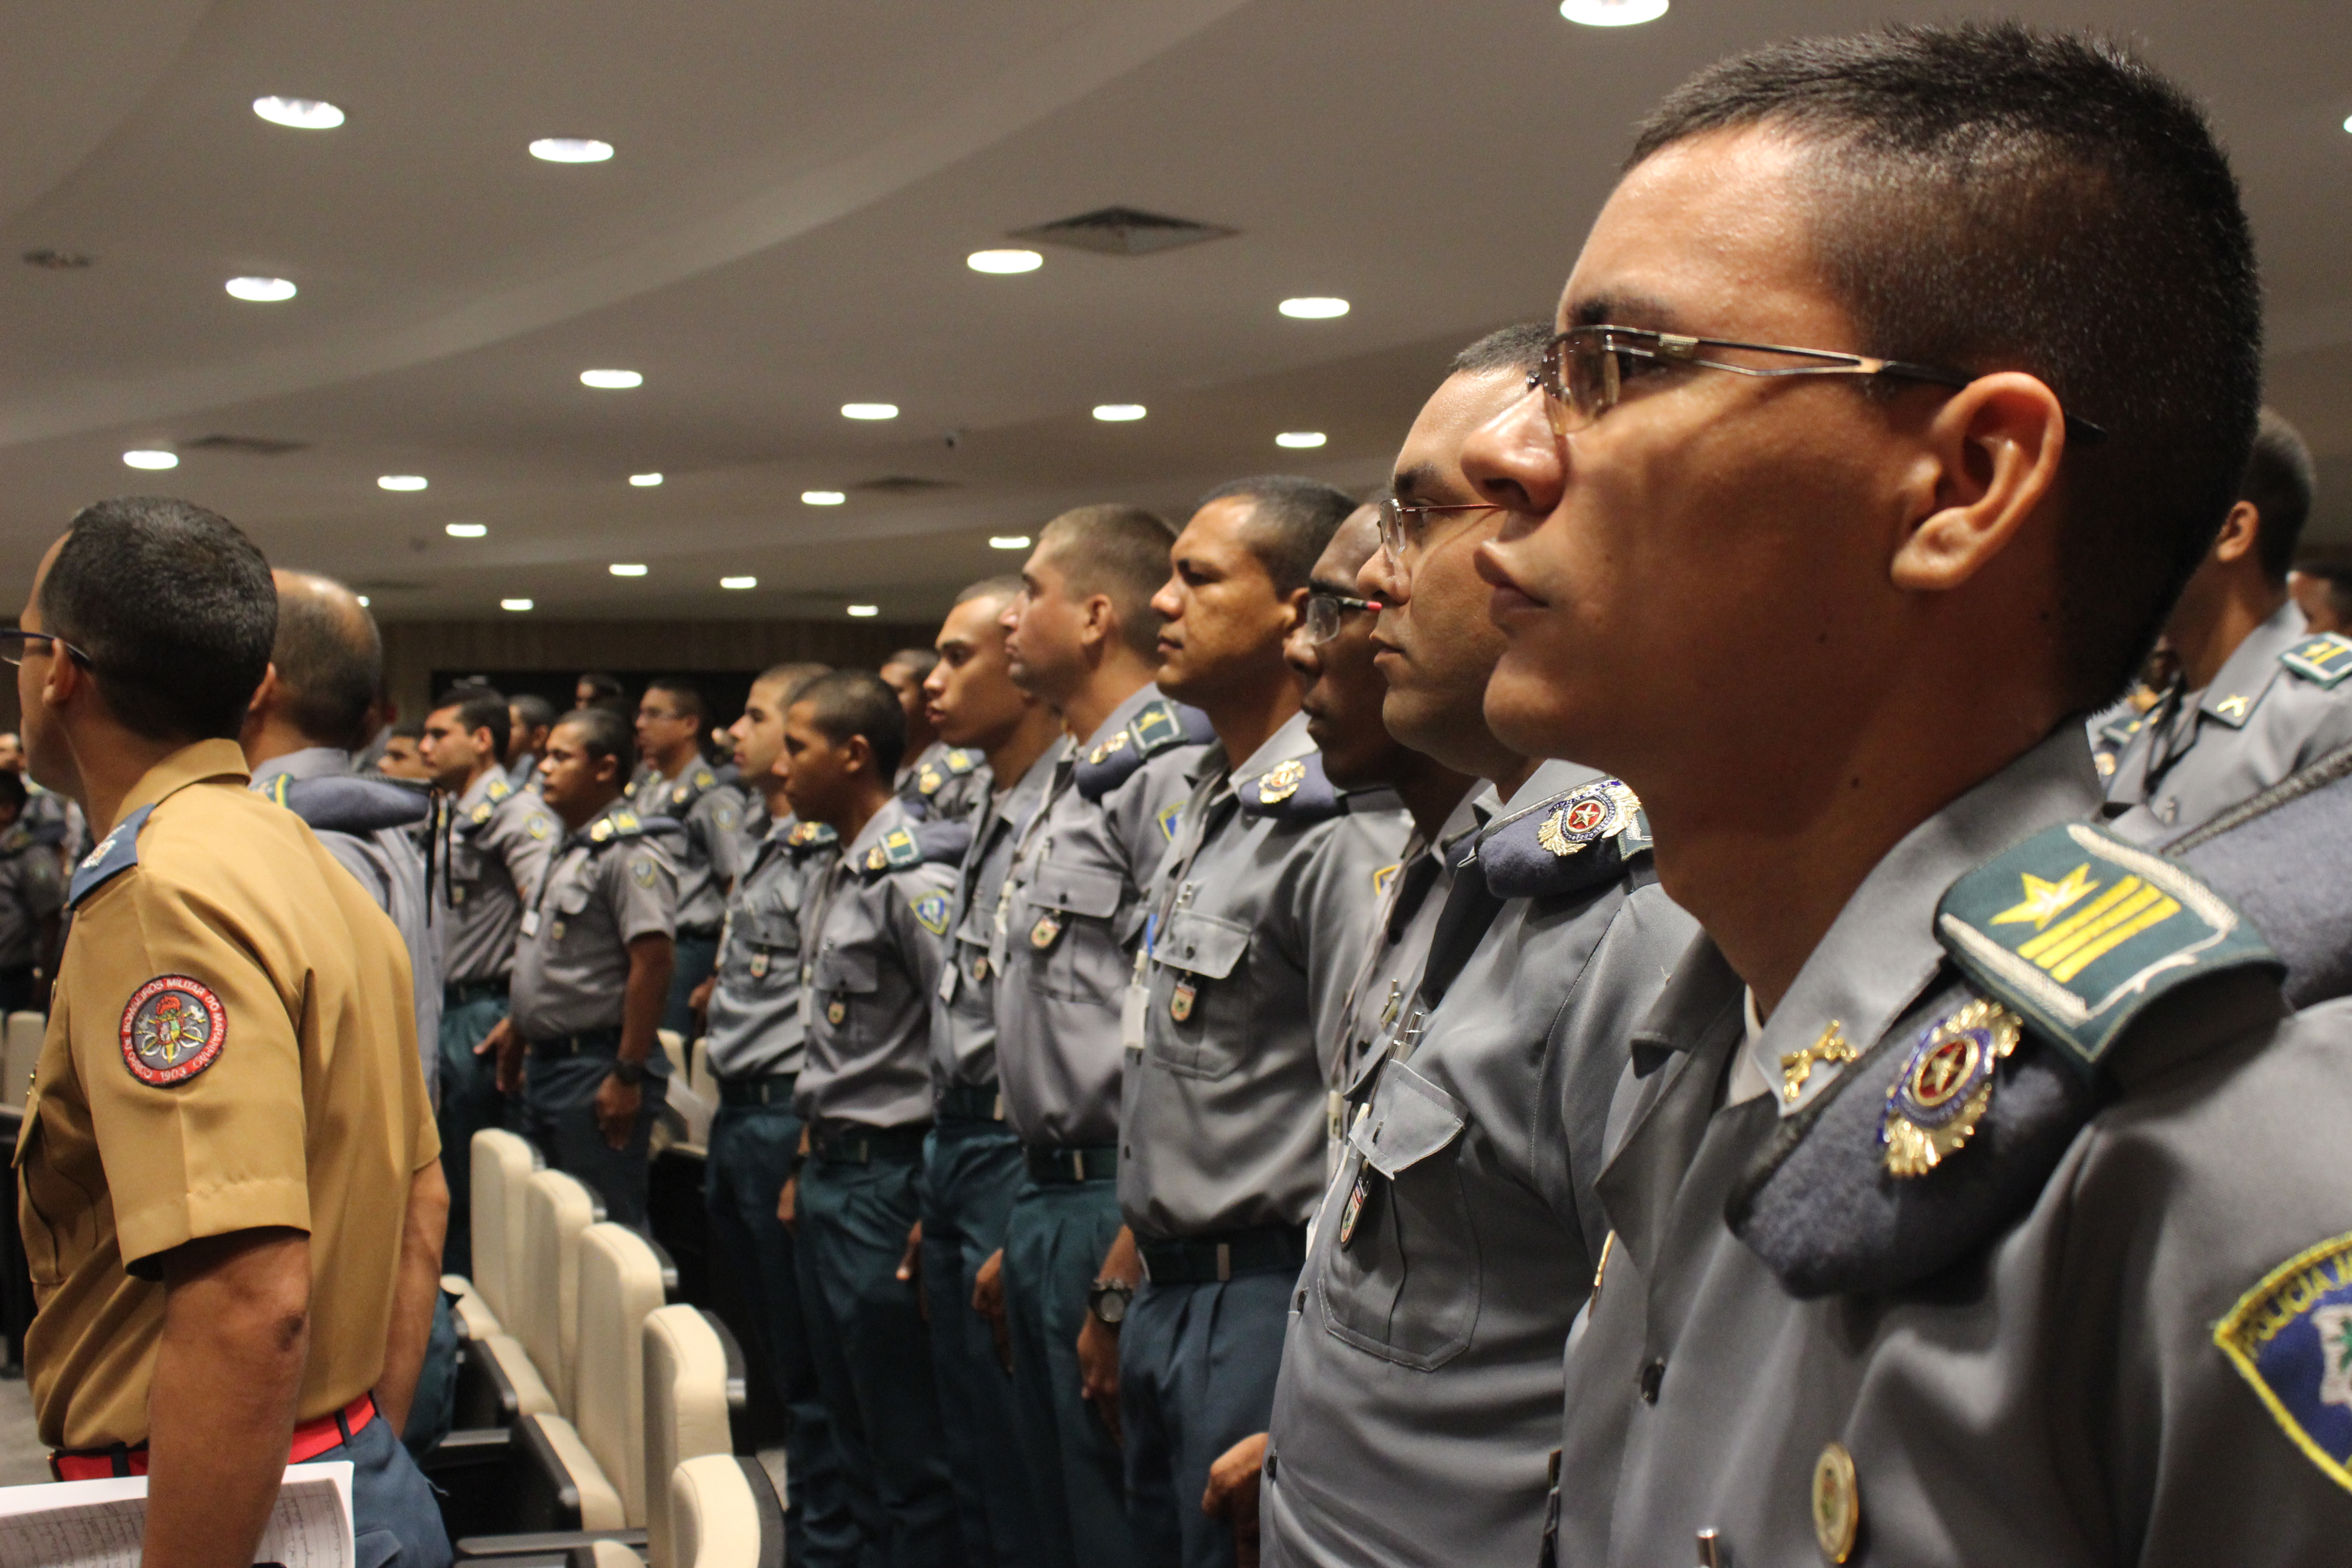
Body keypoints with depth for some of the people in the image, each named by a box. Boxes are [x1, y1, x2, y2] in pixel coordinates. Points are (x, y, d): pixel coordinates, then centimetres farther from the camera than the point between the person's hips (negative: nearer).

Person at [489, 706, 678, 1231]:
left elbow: (653, 963, -23)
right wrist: (517, 1026, 25)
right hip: (551, 1065, 10)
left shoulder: (630, 853, -16)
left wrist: (629, 1075, -24)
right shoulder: (571, 848, 16)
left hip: (598, 1072, -10)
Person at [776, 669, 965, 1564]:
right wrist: (807, 1168, 20)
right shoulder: (832, 880, 13)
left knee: (910, 1453, 1)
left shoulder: (912, 876, -16)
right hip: (831, 1179, 10)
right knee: (852, 1432, 18)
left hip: (886, 1180, -10)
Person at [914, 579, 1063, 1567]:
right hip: (953, 1142, 9)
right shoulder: (988, 818, 13)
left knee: (1017, 1478, 2)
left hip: (1014, 1149, -9)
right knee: (970, 1448, 18)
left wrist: (1024, 1226, -20)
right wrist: (934, 1194, 19)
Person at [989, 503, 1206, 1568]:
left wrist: (1128, 1258, -21)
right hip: (1049, 1198, 10)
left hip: (1116, 1203, -10)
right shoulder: (1067, 787, 17)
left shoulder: (1170, 775, -14)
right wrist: (1025, 1233, 19)